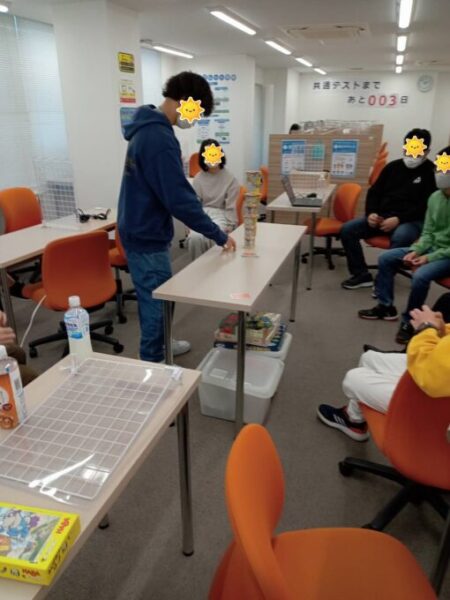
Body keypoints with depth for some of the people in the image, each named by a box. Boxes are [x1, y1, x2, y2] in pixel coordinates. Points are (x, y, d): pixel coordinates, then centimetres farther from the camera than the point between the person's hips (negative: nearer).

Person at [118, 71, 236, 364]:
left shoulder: (147, 129, 9)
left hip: (140, 229, 10)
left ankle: (158, 345, 41)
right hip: (148, 236, -10)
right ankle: (152, 365, 18)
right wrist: (219, 235, -20)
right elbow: (179, 198, -27)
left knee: (156, 297, 23)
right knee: (157, 300, 3)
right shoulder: (159, 137, -23)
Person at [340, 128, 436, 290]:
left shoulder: (431, 172, 0)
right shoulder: (393, 166, 14)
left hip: (411, 220, -5)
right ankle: (361, 275, -8)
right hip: (382, 216, 5)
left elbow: (427, 206, -8)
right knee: (347, 229, -16)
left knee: (399, 238, -40)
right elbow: (374, 192, 15)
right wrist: (371, 213, -6)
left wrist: (399, 219, -21)